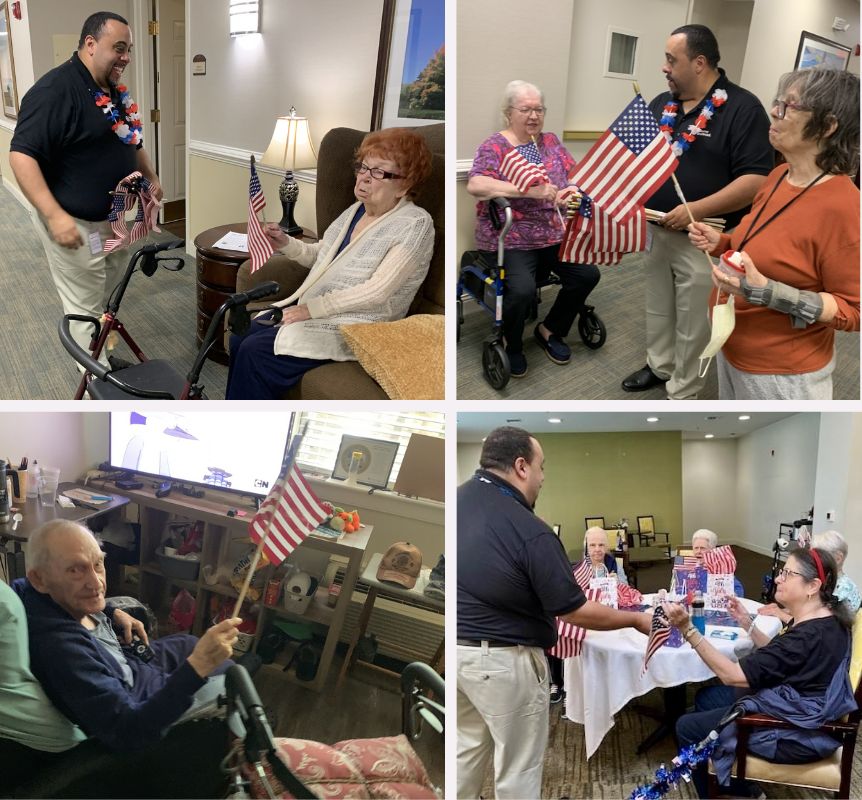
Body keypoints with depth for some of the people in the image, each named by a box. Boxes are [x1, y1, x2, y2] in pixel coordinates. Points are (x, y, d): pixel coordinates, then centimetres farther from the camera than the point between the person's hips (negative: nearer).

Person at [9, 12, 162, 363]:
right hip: (75, 225, -9)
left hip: (113, 219, 9)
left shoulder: (115, 91, 9)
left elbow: (130, 141, 27)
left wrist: (151, 177, 14)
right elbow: (22, 154, -27)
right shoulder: (55, 90, -21)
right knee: (86, 312, 0)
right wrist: (55, 215, -32)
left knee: (107, 304, 22)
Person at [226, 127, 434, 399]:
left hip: (356, 327, -8)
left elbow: (377, 292, -22)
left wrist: (311, 308, -21)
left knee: (254, 354, -17)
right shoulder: (357, 209, 11)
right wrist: (286, 243, 0)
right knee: (240, 338, -5)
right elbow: (321, 256, 21)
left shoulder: (415, 224, -15)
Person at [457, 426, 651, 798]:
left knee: (466, 752, 23)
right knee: (517, 768, 10)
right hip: (503, 661, -7)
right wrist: (636, 619, -3)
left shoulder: (458, 498, -4)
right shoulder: (530, 532, -23)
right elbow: (574, 611, -17)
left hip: (459, 649, 7)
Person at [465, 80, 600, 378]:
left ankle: (551, 330, 12)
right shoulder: (494, 147, -7)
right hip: (510, 239, -6)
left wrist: (572, 190, -17)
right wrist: (530, 190, -31)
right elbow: (474, 185, -24)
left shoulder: (550, 142, 12)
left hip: (555, 234, 6)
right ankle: (511, 345, 2)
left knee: (588, 274, -13)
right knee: (522, 289, -30)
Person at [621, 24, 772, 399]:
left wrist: (696, 210, -27)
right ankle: (659, 366, 42)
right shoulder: (662, 104, 6)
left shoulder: (742, 108, -16)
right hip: (656, 230, 7)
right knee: (658, 308, 22)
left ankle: (682, 395, 18)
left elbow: (756, 181, -22)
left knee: (692, 324, 5)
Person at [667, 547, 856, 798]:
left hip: (797, 735, -10)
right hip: (802, 713, 10)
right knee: (706, 697, 20)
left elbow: (732, 675, -30)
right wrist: (747, 623, 8)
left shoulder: (809, 636, -32)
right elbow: (776, 655, 15)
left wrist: (687, 629, -34)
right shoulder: (823, 619, -1)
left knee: (687, 728, 1)